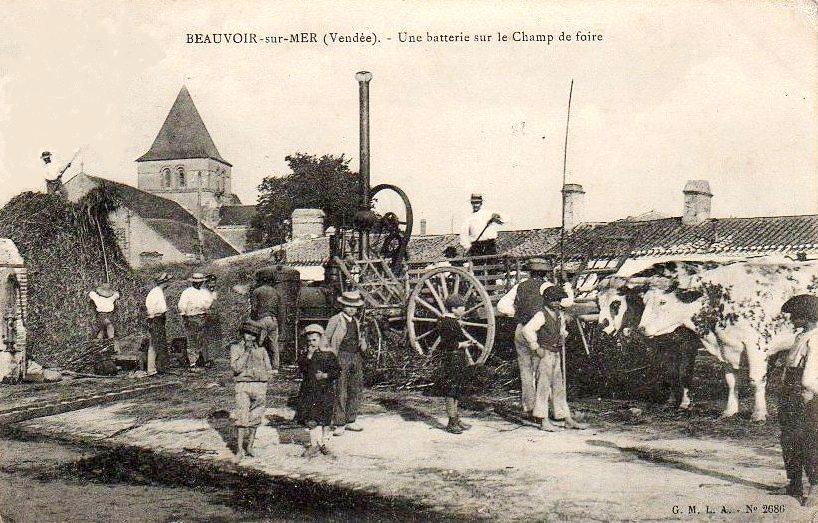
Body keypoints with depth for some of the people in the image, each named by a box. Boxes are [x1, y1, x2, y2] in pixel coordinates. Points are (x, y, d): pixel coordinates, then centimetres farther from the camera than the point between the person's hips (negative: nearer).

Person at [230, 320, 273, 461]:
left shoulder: (261, 349, 10)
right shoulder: (235, 348, 2)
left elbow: (268, 370, 9)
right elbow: (236, 368, -12)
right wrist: (247, 352, -15)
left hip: (260, 386, 3)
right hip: (243, 386, -3)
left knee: (255, 418, 6)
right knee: (242, 418, -10)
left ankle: (249, 446, 18)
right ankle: (239, 449, -5)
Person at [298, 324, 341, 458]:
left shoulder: (328, 354, 0)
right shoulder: (305, 354, 7)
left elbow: (337, 371, -1)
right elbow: (302, 369, -8)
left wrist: (326, 375, -15)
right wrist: (309, 355, -16)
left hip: (326, 390, -1)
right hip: (309, 390, 1)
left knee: (325, 419, 6)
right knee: (311, 418, -8)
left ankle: (322, 443, 21)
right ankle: (316, 443, -3)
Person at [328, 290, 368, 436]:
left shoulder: (356, 321, 16)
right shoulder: (335, 321, -2)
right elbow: (326, 340, 0)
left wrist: (363, 343, 5)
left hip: (356, 358, 7)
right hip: (341, 357, -7)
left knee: (356, 390, 8)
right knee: (340, 392, -7)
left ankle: (350, 421, 17)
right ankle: (339, 424, -2)